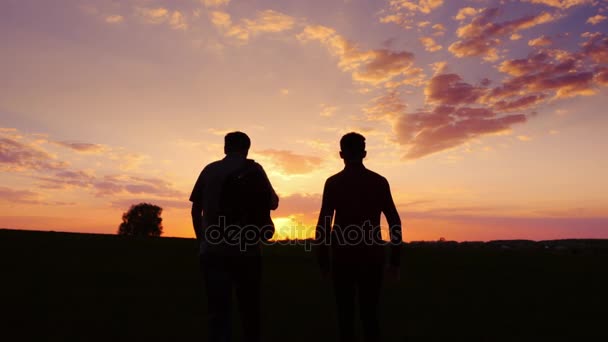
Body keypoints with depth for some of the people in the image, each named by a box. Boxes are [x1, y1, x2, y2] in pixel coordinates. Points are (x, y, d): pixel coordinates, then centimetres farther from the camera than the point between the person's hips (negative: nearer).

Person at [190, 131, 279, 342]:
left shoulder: (209, 170, 7)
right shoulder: (252, 169, 1)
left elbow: (196, 210, 8)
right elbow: (272, 203, 2)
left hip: (212, 250, 2)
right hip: (245, 250, -1)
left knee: (218, 310, 5)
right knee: (249, 308, 13)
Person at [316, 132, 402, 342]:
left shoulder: (333, 183, -1)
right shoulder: (379, 182, 4)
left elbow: (323, 223, -5)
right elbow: (394, 222, 0)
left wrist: (323, 260, 1)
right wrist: (395, 260, 4)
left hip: (343, 256, -1)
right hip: (371, 256, 1)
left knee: (346, 313, 9)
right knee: (369, 313, 12)